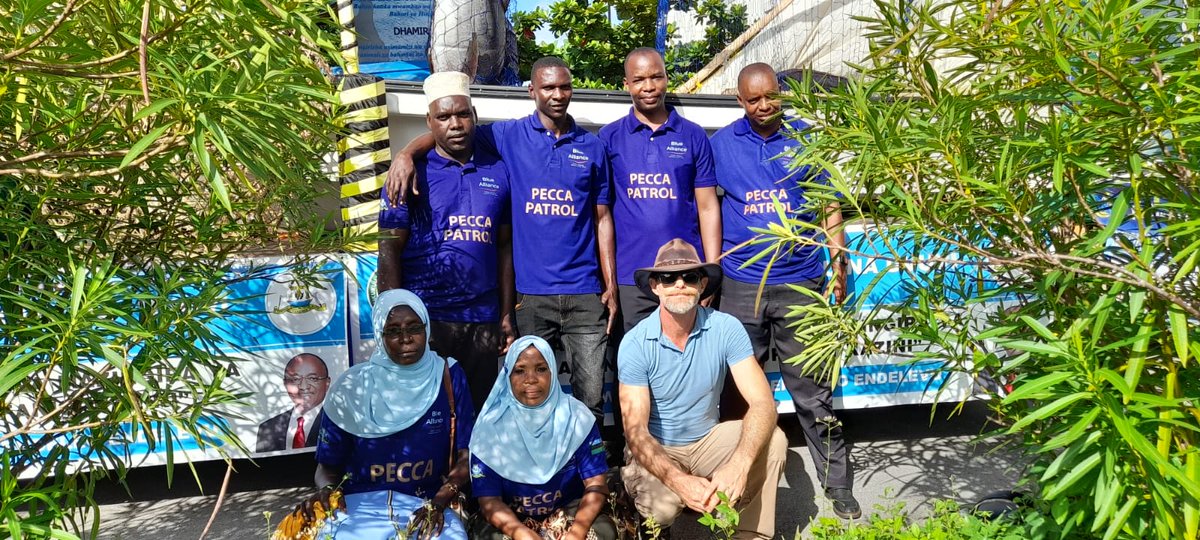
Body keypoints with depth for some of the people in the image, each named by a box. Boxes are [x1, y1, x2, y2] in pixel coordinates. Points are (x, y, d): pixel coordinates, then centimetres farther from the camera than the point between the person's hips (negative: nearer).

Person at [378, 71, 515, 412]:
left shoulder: (498, 171, 9)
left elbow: (505, 246, 11)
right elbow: (389, 249, -3)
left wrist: (506, 314, 8)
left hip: (483, 320, 3)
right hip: (424, 318, -3)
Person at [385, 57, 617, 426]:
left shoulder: (592, 147, 9)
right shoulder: (509, 136, 5)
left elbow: (602, 218, 9)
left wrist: (611, 286, 5)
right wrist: (406, 153, -20)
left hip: (585, 294, 1)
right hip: (531, 294, -1)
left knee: (591, 397, 3)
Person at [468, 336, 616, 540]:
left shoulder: (576, 416, -9)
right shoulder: (491, 426, -12)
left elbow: (596, 484, -10)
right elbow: (489, 499, -13)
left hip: (569, 510, 1)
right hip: (512, 518, 0)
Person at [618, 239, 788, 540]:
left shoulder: (726, 329, -15)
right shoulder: (635, 344, -19)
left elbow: (762, 403, -21)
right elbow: (636, 431, -21)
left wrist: (739, 465, -40)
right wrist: (679, 481, -38)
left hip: (707, 441, 3)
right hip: (655, 449, -2)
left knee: (773, 442, -23)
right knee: (661, 508, -31)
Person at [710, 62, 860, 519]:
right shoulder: (721, 144, 5)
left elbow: (829, 205, 9)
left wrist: (838, 263, 4)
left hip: (800, 283, -1)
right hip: (740, 285, 1)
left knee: (812, 392, 5)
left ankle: (838, 487, 18)